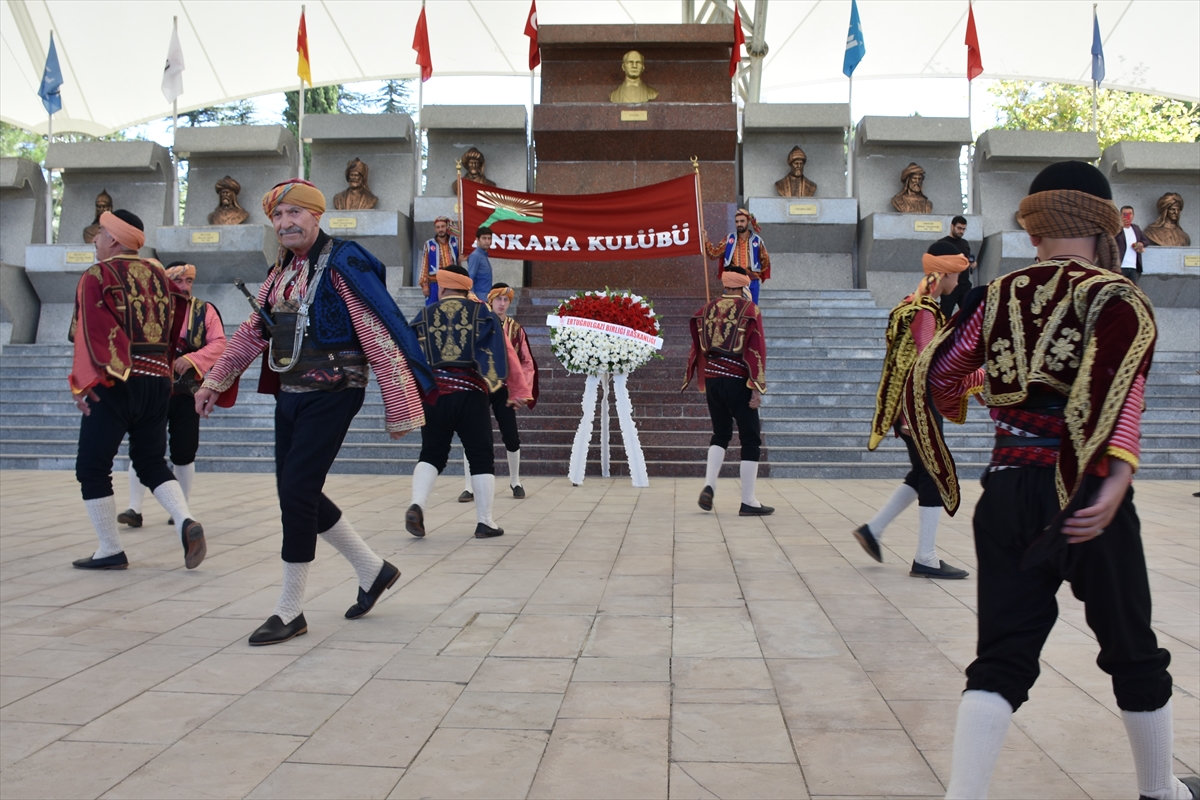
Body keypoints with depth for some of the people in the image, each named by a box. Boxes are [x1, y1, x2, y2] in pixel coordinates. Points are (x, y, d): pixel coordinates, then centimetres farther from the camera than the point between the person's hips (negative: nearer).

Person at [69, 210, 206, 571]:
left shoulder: (97, 275, -5)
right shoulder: (159, 275, 12)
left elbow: (91, 332, -14)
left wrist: (83, 382, -14)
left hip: (114, 383, -6)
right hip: (159, 380, 6)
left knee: (92, 468, 7)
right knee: (151, 462, 17)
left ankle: (110, 551, 9)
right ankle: (186, 522, -4)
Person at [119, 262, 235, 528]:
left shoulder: (205, 311, 4)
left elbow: (219, 343, -7)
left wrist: (191, 359, -21)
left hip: (188, 393, 0)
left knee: (184, 453, 5)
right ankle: (135, 508, 3)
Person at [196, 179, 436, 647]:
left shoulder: (342, 264, -12)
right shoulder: (280, 273, 12)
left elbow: (380, 339, -16)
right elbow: (252, 332, 22)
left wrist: (399, 409, -19)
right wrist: (214, 382, 21)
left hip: (330, 396, -8)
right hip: (289, 396, 8)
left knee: (297, 492, -9)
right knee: (298, 494, 10)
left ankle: (291, 612, 6)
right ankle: (373, 571, 27)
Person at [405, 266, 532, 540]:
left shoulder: (424, 317, 10)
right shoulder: (483, 313, 6)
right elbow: (505, 353, 3)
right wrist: (518, 391, 8)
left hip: (432, 394, 2)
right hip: (470, 394, -2)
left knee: (431, 454, 14)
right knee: (481, 457, 7)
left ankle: (417, 505, -7)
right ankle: (485, 522, 6)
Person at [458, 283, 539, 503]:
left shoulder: (515, 328, 5)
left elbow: (527, 361, 6)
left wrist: (523, 387, -5)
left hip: (504, 389, 2)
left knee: (511, 437, 5)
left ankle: (515, 481, 25)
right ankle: (469, 486, 5)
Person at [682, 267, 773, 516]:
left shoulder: (707, 309, 8)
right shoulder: (749, 310, -5)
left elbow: (698, 346, 12)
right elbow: (756, 349, -12)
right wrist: (757, 388, -12)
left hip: (712, 380, 5)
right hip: (737, 382, -5)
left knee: (720, 434, 21)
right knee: (751, 439, 4)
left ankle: (709, 486, 5)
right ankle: (748, 502, 4)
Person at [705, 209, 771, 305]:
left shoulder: (757, 240, 3)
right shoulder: (729, 239, 5)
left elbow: (765, 260, 9)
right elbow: (715, 253, 0)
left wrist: (756, 273, 3)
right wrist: (705, 240, -12)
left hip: (752, 283, 0)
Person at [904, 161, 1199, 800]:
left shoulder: (998, 296, 6)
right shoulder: (1118, 299, -5)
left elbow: (932, 377, 7)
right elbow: (1119, 379, -24)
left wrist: (958, 400, 29)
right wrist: (1118, 476, -33)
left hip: (1006, 492, 3)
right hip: (1084, 496, -2)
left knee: (1001, 658, 8)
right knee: (1132, 651, 19)